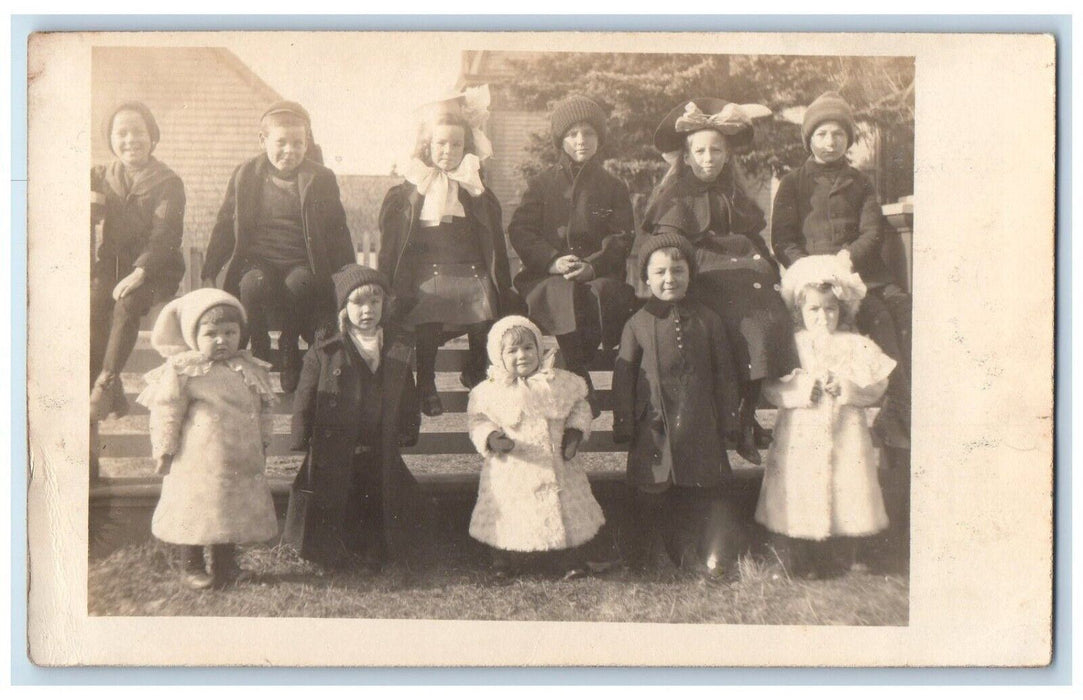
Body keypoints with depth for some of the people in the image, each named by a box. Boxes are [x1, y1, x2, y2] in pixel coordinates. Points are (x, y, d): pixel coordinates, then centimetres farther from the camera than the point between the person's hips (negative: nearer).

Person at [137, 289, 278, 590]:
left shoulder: (251, 371, 5)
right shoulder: (183, 371, -12)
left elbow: (262, 410, 15)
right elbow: (166, 412, -9)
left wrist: (263, 442, 17)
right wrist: (164, 449, -8)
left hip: (241, 461, 5)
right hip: (197, 461, -5)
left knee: (232, 513, 14)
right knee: (196, 512, 5)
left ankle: (224, 562, 31)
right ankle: (193, 566, 22)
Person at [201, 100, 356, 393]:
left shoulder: (321, 179, 8)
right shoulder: (245, 175, 10)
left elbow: (337, 233, 9)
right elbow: (225, 227, 14)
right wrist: (209, 272, 6)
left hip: (302, 266, 0)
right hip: (257, 262, 1)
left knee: (299, 283, -36)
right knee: (254, 283, -35)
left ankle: (289, 349, -10)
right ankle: (259, 352, -11)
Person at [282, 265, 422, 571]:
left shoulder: (398, 351, 3)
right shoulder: (324, 351, -7)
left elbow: (408, 401, 12)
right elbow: (304, 398, -4)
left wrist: (407, 432, 4)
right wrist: (302, 440, -6)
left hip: (381, 461, 3)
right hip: (332, 461, -3)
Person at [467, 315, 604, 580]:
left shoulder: (560, 382, 0)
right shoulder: (489, 392, -6)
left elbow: (580, 404, 13)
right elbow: (477, 419, 2)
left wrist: (576, 430, -2)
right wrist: (489, 437, -17)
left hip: (556, 466, 2)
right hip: (511, 472, -1)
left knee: (565, 512, 8)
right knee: (509, 518, 5)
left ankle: (571, 558, 26)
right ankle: (505, 558, 27)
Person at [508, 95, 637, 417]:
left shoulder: (613, 187, 17)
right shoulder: (543, 183, 16)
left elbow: (622, 237, 5)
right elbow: (520, 230, 5)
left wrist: (592, 265, -15)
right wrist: (552, 261, -13)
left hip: (600, 274, 1)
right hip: (550, 275, 0)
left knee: (604, 293, -35)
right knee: (566, 296, -35)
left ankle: (571, 378, -23)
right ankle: (583, 388, -28)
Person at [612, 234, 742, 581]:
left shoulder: (708, 321, 6)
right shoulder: (638, 324, 2)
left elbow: (724, 373, 9)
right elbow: (623, 378, 2)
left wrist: (728, 419, 6)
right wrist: (624, 426, -1)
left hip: (701, 430, 1)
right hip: (654, 431, -1)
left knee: (707, 495, 5)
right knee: (652, 499, 5)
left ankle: (715, 561, 16)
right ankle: (650, 560, 19)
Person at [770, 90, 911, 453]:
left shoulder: (859, 183, 21)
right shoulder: (793, 183, 13)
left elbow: (873, 233, 9)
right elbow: (782, 241, 5)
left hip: (863, 269, 3)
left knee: (903, 309, -23)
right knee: (878, 315, -27)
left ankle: (893, 420, -25)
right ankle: (900, 419, -24)